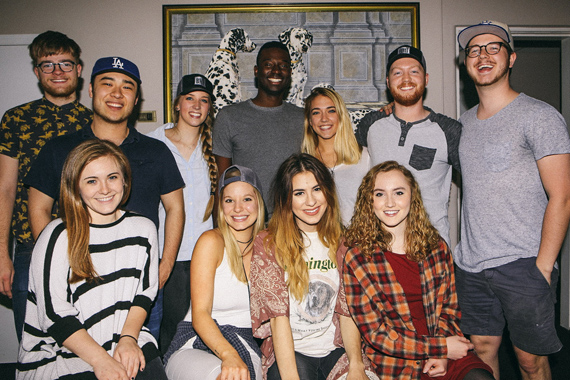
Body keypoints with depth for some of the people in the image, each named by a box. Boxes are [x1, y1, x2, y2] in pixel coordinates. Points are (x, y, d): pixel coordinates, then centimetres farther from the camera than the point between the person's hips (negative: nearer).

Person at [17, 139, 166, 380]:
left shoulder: (143, 229, 6)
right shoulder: (58, 237, -7)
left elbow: (145, 291, 9)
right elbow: (55, 316, -9)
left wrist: (128, 339, -5)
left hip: (125, 343, 3)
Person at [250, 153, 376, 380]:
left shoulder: (341, 242, 8)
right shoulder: (268, 244, -4)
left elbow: (347, 311, 4)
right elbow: (278, 316, -11)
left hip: (334, 350, 3)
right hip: (289, 353, -2)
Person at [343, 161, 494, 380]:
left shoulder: (436, 246, 2)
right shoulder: (357, 259, -10)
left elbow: (449, 307, 11)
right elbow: (376, 334, -8)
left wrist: (441, 355, -5)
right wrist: (442, 347, -10)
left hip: (444, 355, 2)